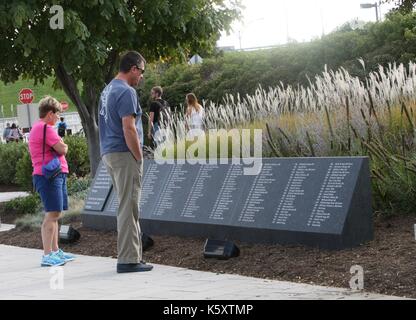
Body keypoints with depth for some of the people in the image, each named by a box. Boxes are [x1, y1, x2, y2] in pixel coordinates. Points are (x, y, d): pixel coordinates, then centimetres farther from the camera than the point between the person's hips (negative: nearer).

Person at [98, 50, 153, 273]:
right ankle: (128, 259, -4)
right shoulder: (126, 92, -14)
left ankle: (134, 255, 18)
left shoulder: (108, 90, 17)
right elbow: (128, 129, -20)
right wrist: (139, 157, -12)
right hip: (124, 154, -10)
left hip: (109, 153, 10)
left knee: (127, 207, 14)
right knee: (128, 208, -6)